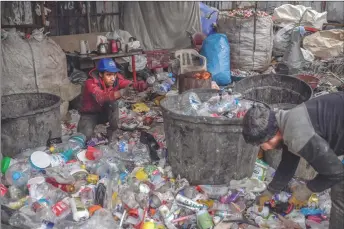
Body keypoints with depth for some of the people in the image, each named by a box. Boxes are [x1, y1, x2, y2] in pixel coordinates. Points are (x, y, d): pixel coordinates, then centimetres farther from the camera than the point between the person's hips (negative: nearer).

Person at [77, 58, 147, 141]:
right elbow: (101, 97, -50)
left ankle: (112, 131, -12)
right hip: (90, 114, -3)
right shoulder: (91, 83, -31)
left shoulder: (116, 79, -17)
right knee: (85, 135, -28)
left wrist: (141, 85, -57)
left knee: (112, 103, -30)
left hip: (106, 112, 3)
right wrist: (121, 92, -67)